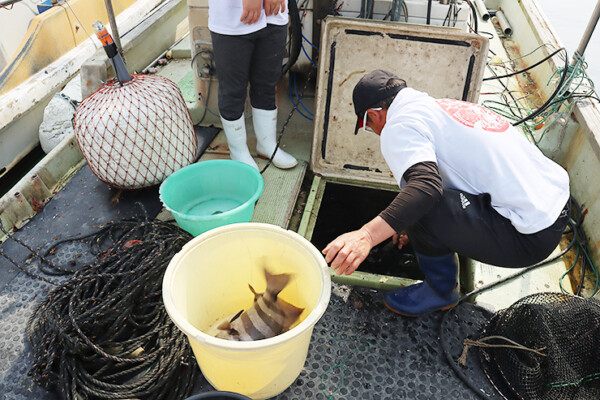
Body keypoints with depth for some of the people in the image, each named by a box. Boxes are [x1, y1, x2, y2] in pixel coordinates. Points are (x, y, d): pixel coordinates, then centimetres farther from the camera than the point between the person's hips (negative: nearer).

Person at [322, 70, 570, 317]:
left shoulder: (399, 126, -12)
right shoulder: (444, 106, 17)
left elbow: (426, 185, -31)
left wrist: (367, 235, -41)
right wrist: (410, 224, 39)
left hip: (532, 236, -10)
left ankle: (440, 290, 7)